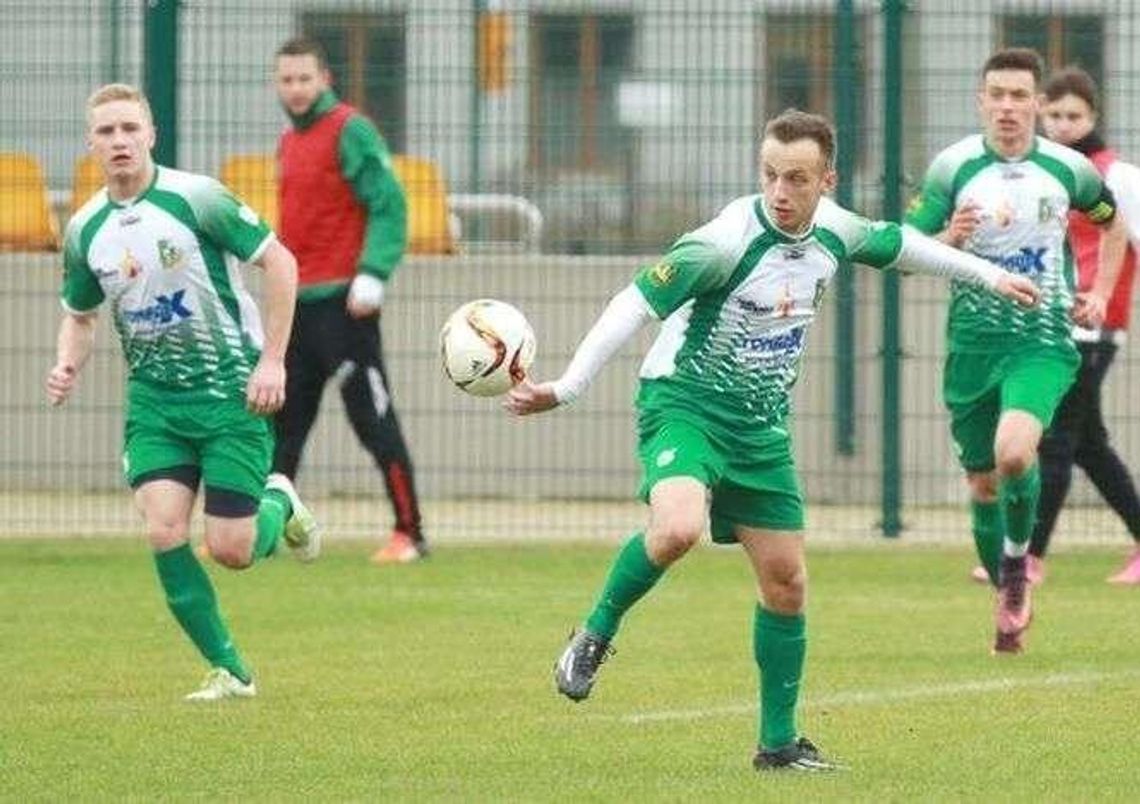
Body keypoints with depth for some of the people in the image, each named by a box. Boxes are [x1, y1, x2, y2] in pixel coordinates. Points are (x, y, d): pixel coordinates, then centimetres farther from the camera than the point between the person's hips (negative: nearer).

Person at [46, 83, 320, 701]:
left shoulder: (195, 198, -13)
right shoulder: (85, 230, 2)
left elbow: (278, 262, -9)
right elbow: (80, 315, 18)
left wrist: (272, 361, -13)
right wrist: (67, 367, -3)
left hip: (231, 392, -4)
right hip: (153, 399, 4)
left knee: (230, 551, -7)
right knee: (163, 531, -14)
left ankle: (279, 505, 29)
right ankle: (228, 670, 1)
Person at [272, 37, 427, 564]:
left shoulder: (350, 132, -8)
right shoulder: (289, 143, 18)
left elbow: (389, 205, -14)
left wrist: (372, 274, -23)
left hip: (342, 301, -8)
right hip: (297, 303, 8)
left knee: (373, 419, -7)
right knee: (281, 421, 9)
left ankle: (409, 534, -4)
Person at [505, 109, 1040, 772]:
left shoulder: (834, 231, -2)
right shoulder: (727, 242, -23)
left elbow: (897, 243, 21)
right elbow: (637, 303, -25)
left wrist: (986, 273, 31)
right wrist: (565, 389, -31)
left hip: (762, 426, 7)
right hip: (685, 407, -7)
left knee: (786, 580, 7)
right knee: (677, 529, -34)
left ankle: (779, 742, 19)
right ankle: (595, 636, -8)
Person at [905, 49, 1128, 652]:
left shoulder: (1068, 168, 0)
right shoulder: (952, 167, -4)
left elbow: (1112, 222, 21)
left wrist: (1100, 293, 10)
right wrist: (950, 239, -23)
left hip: (1044, 341, -1)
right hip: (972, 343, 2)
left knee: (1014, 453, -26)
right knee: (983, 483, 8)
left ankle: (1017, 561, 0)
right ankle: (1008, 599, 28)